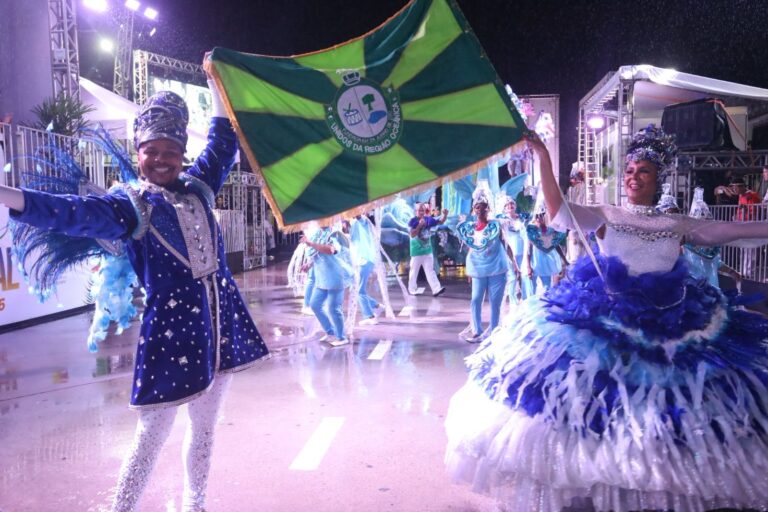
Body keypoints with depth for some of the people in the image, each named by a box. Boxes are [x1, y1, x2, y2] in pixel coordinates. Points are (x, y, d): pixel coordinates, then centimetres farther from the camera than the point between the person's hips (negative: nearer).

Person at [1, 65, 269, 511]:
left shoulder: (198, 187, 10)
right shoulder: (129, 204, -4)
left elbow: (223, 143, 23)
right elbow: (71, 213, -18)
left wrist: (217, 82, 29)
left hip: (219, 323, 6)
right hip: (170, 327, -5)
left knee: (204, 429, 18)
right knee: (153, 435, 0)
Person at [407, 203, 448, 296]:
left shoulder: (428, 219, 1)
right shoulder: (413, 221, -12)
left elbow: (440, 222, 7)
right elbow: (412, 235, -20)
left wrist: (445, 214, -12)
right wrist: (419, 225, -28)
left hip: (427, 250, 4)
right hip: (417, 251, -4)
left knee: (430, 270, 0)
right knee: (414, 271, 9)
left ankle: (436, 289, -6)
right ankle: (411, 289, 23)